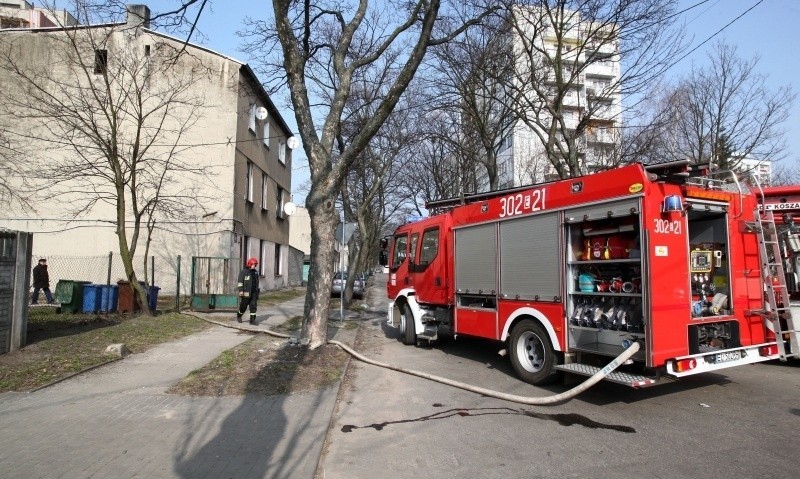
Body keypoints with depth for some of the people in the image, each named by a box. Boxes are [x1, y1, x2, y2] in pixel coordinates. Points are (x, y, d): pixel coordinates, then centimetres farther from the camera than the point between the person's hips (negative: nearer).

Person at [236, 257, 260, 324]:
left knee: (253, 306, -2)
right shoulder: (244, 272, -7)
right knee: (243, 306, 6)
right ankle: (239, 316, 32)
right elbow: (240, 282, -11)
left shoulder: (255, 272, 11)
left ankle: (252, 320, 1)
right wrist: (241, 290, -21)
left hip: (254, 292, 5)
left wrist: (257, 290, 22)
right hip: (246, 292, -5)